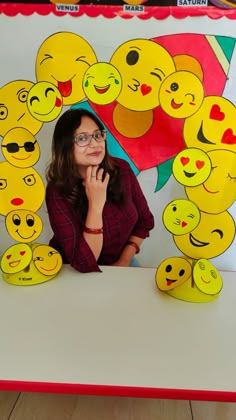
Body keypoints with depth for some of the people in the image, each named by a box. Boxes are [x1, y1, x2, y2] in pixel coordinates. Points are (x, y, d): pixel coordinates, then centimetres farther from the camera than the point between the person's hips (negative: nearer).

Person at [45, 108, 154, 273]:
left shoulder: (121, 169, -10)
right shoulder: (58, 193, -20)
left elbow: (144, 221, 3)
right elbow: (84, 264, -24)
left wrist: (124, 261, -6)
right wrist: (95, 204, -29)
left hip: (119, 266, 3)